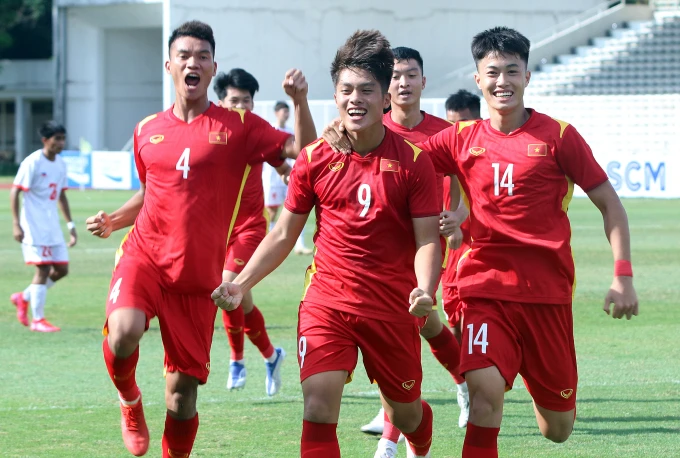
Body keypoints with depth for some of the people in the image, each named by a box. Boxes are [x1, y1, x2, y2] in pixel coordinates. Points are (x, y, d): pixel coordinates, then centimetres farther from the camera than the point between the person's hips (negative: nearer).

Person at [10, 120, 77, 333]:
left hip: (52, 226, 8)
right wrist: (16, 224, -19)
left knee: (61, 269, 5)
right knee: (43, 268, -10)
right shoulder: (32, 163, -11)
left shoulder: (60, 164, 11)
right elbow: (14, 192, -12)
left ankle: (24, 298, 23)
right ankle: (38, 319, -2)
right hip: (34, 225, -8)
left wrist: (70, 225, 19)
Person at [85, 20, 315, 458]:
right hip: (144, 257, 1)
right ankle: (130, 403, 2)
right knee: (124, 331, -29)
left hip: (198, 276, -1)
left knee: (183, 389, 0)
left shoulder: (239, 126, 1)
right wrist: (114, 220, 9)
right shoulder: (148, 131, 11)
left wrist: (300, 102, -20)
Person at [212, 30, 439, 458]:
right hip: (327, 303, 0)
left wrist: (425, 290, -26)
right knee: (319, 406, -19)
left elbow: (428, 239, -7)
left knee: (405, 412, 16)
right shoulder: (315, 159, -1)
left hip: (393, 307, 0)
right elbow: (284, 234, 7)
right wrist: (242, 283, -4)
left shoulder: (413, 162, -7)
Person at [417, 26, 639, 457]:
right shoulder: (462, 139, 4)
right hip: (486, 287, 0)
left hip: (548, 289, 0)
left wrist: (623, 276, -6)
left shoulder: (558, 136, -2)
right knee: (485, 389, -26)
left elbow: (609, 204, 2)